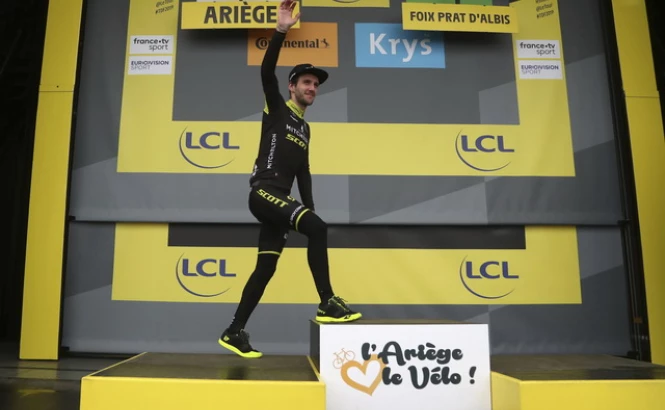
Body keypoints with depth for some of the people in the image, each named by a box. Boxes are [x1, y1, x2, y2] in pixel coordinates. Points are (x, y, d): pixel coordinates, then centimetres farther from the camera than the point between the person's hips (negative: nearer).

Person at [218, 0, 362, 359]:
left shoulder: (304, 128, 23)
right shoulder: (277, 109, 4)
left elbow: (303, 173, 23)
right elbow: (266, 72, -14)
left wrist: (309, 209, 15)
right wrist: (281, 30, -21)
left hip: (280, 199, 8)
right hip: (264, 192, -7)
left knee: (266, 267, 4)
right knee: (317, 228, -27)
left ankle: (234, 333, 12)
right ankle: (327, 303, -22)